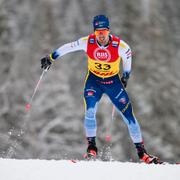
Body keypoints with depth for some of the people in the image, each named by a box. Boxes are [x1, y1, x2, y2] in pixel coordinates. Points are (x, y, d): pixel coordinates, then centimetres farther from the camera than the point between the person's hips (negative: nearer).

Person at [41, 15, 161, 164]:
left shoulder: (119, 45, -23)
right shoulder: (87, 42, -21)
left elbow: (128, 55, -1)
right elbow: (67, 48, -5)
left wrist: (126, 76, 10)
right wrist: (51, 58, 3)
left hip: (113, 81, -1)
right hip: (93, 80, 1)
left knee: (128, 115, -4)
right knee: (90, 111, -20)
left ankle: (141, 152, 5)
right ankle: (91, 147, -3)